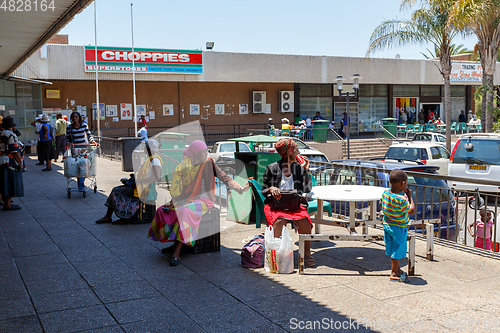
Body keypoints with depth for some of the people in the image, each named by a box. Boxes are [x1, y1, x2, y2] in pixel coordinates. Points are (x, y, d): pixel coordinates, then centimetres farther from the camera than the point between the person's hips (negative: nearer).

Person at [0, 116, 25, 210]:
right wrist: (20, 163, -13)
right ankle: (8, 205, -2)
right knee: (11, 184, -4)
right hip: (10, 162, -9)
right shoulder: (10, 135, -15)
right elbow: (15, 151, -18)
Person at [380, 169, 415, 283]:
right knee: (397, 249, 6)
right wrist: (409, 196, -14)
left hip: (387, 224, 8)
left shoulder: (385, 192, -5)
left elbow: (381, 204, 11)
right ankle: (394, 274, 17)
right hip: (399, 227, -8)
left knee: (393, 249, 20)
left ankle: (397, 269, 37)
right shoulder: (401, 199, -28)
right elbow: (412, 210, -21)